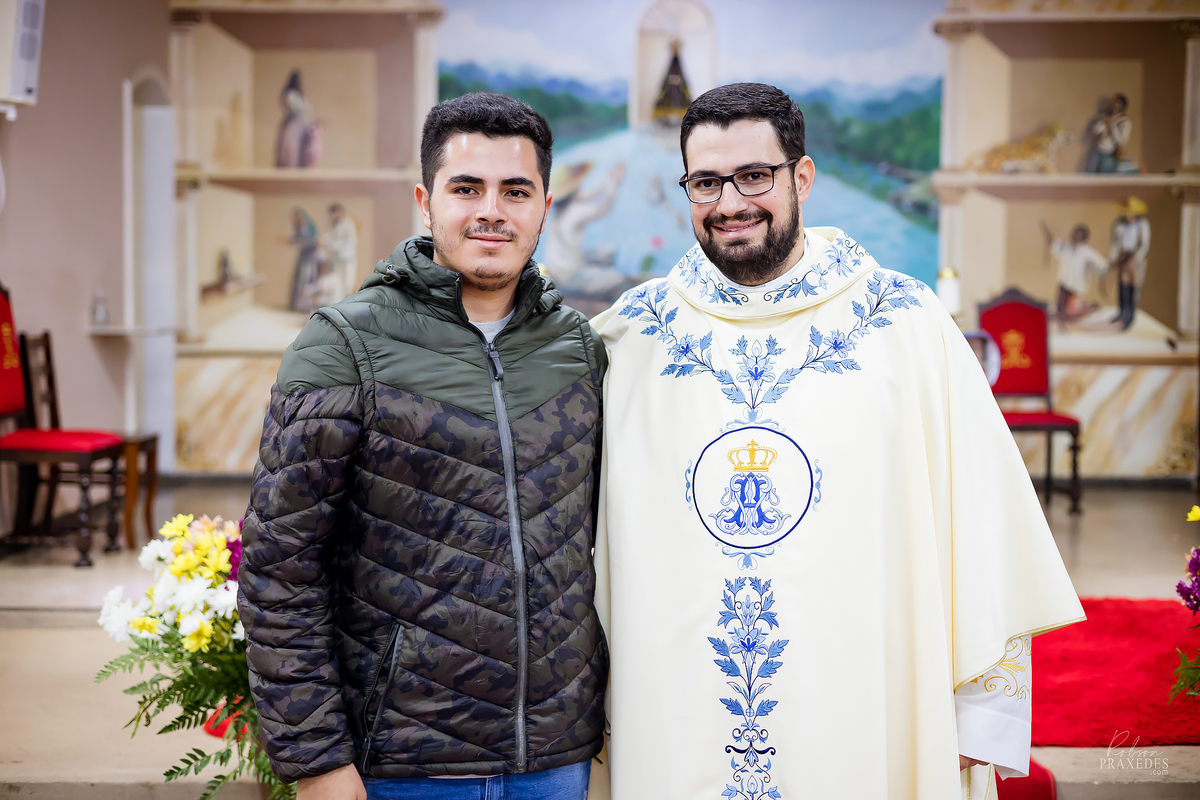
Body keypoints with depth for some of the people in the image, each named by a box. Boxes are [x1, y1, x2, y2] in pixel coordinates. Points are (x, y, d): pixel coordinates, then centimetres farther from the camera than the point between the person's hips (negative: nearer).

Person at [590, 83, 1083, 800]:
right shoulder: (634, 333, 2)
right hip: (674, 736, 1)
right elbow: (595, 536, 8)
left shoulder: (906, 322, -3)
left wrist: (985, 716, -4)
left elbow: (981, 518, -2)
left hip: (861, 734, -1)